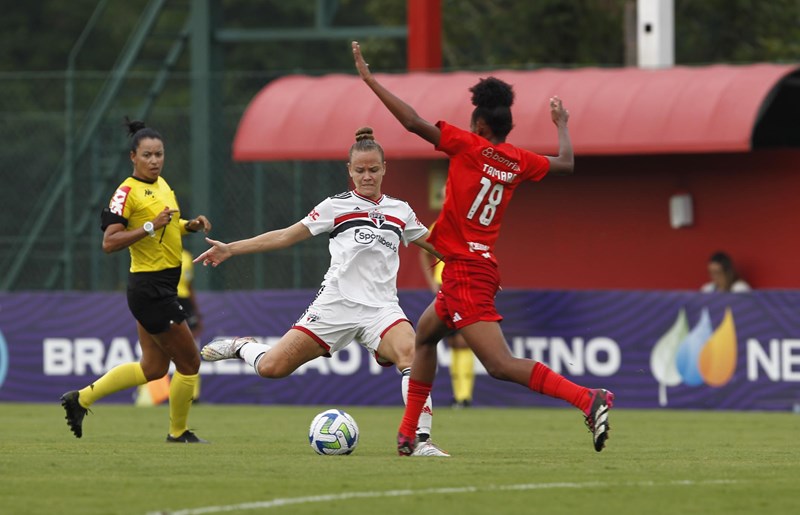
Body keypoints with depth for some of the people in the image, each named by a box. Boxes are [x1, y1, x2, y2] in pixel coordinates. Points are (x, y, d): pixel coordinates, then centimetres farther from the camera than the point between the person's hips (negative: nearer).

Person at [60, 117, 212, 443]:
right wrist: (151, 226, -26)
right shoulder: (128, 192, -15)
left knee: (153, 368, 16)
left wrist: (190, 225, 6)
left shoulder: (162, 185, 11)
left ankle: (81, 398, 23)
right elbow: (109, 243, -21)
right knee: (189, 362, 0)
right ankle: (178, 432, 17)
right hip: (150, 288, -9)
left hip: (162, 287, 9)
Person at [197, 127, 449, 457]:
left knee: (410, 352, -31)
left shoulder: (400, 211, 15)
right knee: (271, 368, -8)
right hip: (336, 303, -1)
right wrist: (229, 249, 6)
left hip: (380, 307, 1)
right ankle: (241, 347, 28)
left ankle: (421, 440, -28)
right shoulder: (336, 206, 9)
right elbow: (287, 236, 10)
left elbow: (434, 243, 28)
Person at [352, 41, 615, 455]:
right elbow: (566, 164, 24)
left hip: (464, 271, -9)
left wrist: (368, 78, -6)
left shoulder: (469, 145, -9)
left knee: (501, 365, -16)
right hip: (481, 269, 9)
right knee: (424, 335, 27)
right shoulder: (517, 161, 8)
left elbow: (413, 121, -13)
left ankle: (588, 399, -30)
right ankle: (407, 435, 30)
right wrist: (562, 124, 42)